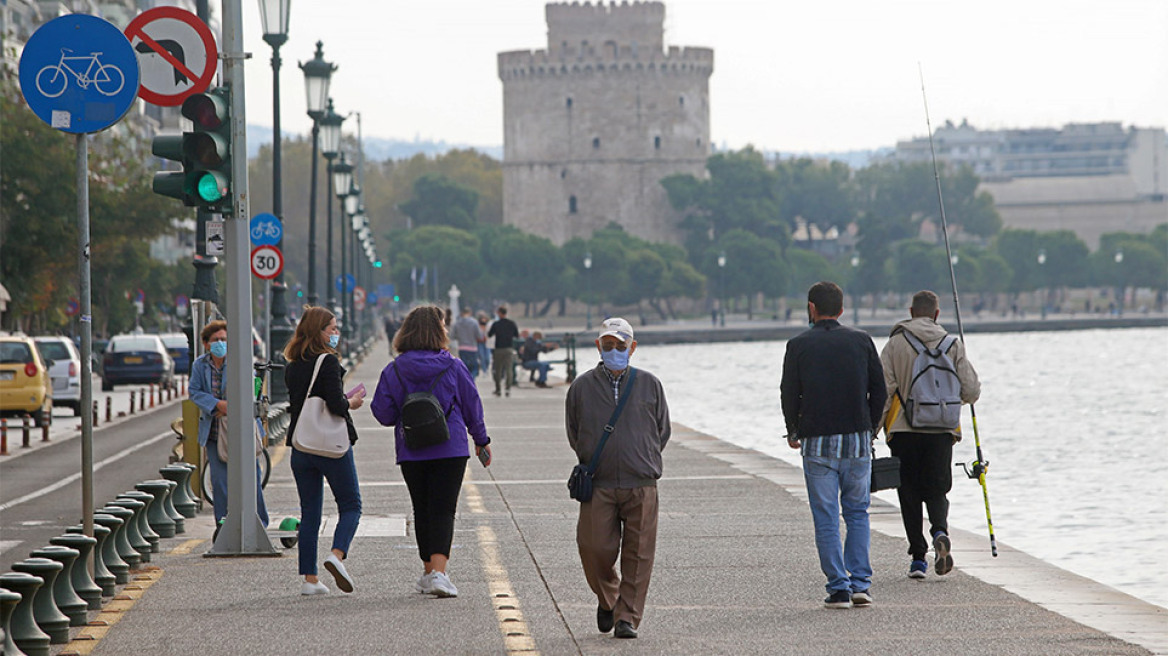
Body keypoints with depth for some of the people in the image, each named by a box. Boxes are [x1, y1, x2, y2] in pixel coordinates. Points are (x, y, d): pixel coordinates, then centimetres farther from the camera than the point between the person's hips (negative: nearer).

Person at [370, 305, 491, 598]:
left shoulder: (394, 371, -3)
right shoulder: (453, 368, -5)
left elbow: (383, 413, -2)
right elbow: (472, 407, 4)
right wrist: (481, 440, 18)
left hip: (411, 453, 2)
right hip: (450, 450, -2)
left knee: (422, 511, 14)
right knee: (443, 510, -4)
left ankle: (429, 571, 22)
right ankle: (438, 572, -19)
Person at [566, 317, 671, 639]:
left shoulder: (649, 385, 7)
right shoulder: (582, 387, 6)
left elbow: (662, 431, 16)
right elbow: (574, 435, 16)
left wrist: (644, 462, 11)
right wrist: (591, 463, 10)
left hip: (641, 484, 0)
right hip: (598, 486, 0)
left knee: (638, 554, -3)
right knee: (595, 549, -4)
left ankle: (628, 618, 4)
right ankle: (607, 599, 24)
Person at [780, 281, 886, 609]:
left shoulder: (799, 345, -3)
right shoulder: (861, 341, 3)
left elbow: (790, 394, -1)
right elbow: (879, 389, 5)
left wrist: (794, 433, 15)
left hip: (817, 443, -2)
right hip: (857, 440, 2)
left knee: (826, 518, 3)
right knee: (857, 512, 13)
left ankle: (839, 588, 0)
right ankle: (860, 583, 4)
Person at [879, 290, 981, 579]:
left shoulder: (895, 344, -2)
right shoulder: (952, 345, 3)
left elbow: (883, 390, -8)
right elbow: (971, 392, 1)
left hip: (904, 430, -1)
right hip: (941, 430, 1)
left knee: (910, 494, 8)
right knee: (936, 490, 8)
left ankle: (918, 557, 4)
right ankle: (940, 532, -22)